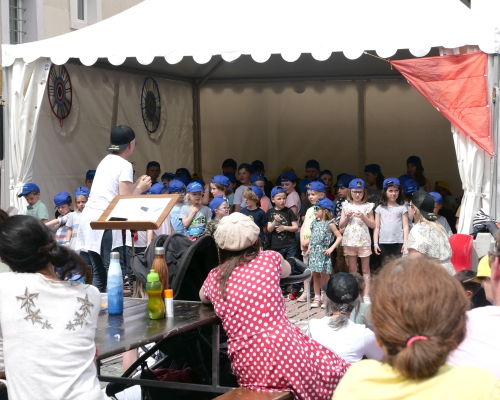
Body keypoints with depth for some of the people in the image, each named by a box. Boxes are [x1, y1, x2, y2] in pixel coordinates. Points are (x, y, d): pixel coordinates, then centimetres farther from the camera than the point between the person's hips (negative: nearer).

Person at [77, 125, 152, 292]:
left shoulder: (106, 160, 18)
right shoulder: (125, 165, -6)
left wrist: (136, 184, 24)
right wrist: (141, 188, 5)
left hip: (88, 216, 8)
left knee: (98, 272, 10)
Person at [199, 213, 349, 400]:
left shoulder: (214, 277, 6)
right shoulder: (270, 259, 2)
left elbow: (203, 297, 32)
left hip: (248, 368, 3)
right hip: (287, 353, -3)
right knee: (335, 369, 22)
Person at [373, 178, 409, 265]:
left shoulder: (402, 208, 4)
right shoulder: (380, 208, 9)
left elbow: (405, 227, 1)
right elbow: (376, 227, 9)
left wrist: (405, 243, -7)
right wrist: (375, 243, 3)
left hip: (398, 243, -2)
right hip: (383, 243, 2)